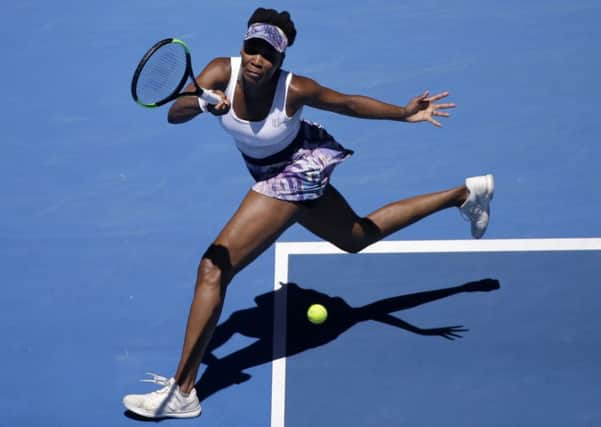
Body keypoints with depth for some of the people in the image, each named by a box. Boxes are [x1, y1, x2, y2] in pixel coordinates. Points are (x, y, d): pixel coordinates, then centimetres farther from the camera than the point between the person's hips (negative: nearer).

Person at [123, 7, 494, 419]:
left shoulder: (295, 89, -28)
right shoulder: (221, 71, -20)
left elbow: (349, 103, -11)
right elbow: (173, 114, -32)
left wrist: (405, 114, -14)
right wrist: (201, 103, -53)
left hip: (297, 170, -7)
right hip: (271, 173, 7)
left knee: (214, 267, -16)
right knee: (359, 237, 29)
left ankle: (182, 392, -11)